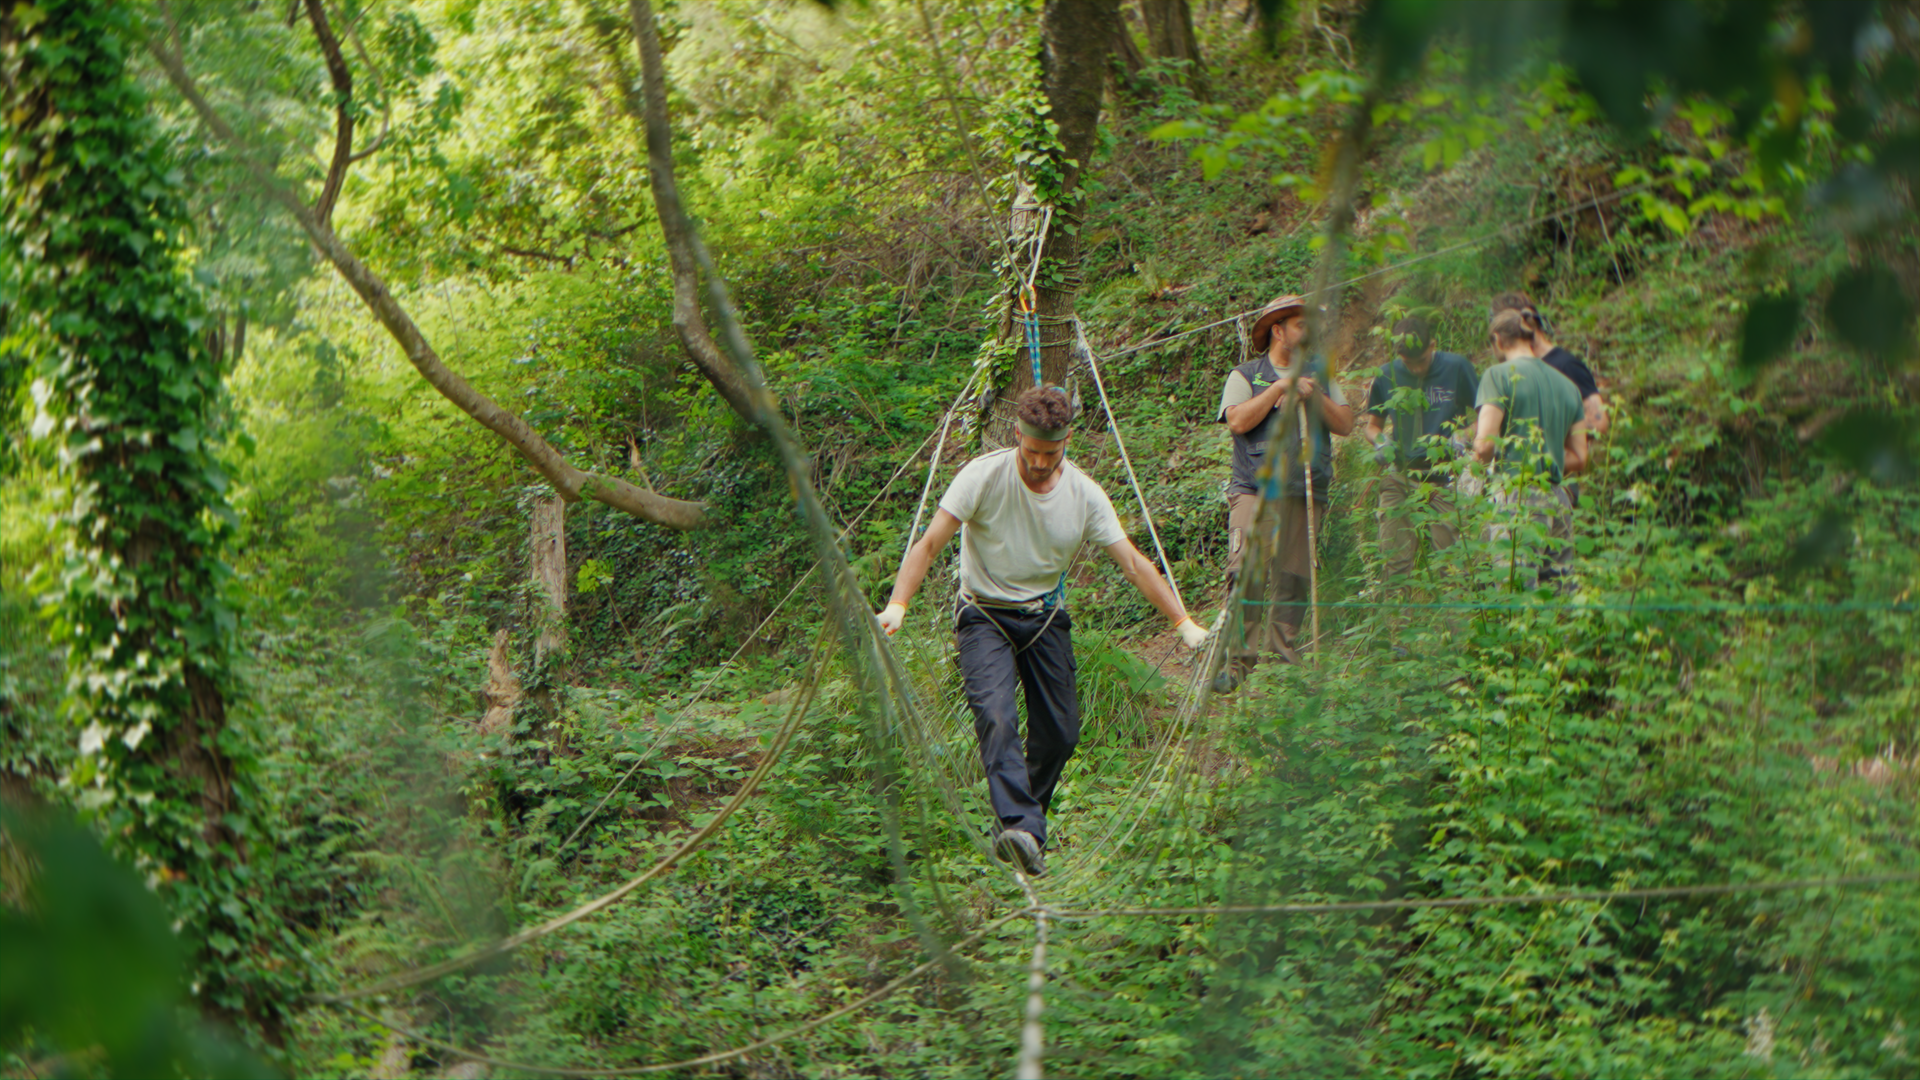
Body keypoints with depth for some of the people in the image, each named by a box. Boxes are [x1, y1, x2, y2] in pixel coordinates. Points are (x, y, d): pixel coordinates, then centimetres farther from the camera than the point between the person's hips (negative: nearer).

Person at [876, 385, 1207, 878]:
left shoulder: (1084, 495, -7)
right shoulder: (984, 477, -16)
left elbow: (1133, 563, -3)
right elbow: (929, 545, -17)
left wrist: (1184, 623, -7)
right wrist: (897, 605, -31)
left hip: (1045, 617, 4)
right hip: (985, 616, -4)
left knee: (1060, 732, -1)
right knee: (996, 716, -26)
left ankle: (1022, 827, 21)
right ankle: (1021, 828, -39)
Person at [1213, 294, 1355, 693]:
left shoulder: (1319, 376, 18)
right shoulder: (1245, 375, 8)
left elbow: (1346, 424, 9)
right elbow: (1238, 421, -9)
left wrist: (1315, 397, -6)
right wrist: (1280, 388, -10)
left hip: (1306, 493, 4)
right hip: (1256, 489, -4)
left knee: (1293, 578, 2)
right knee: (1247, 572, -15)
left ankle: (1283, 656, 9)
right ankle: (1238, 660, -13)